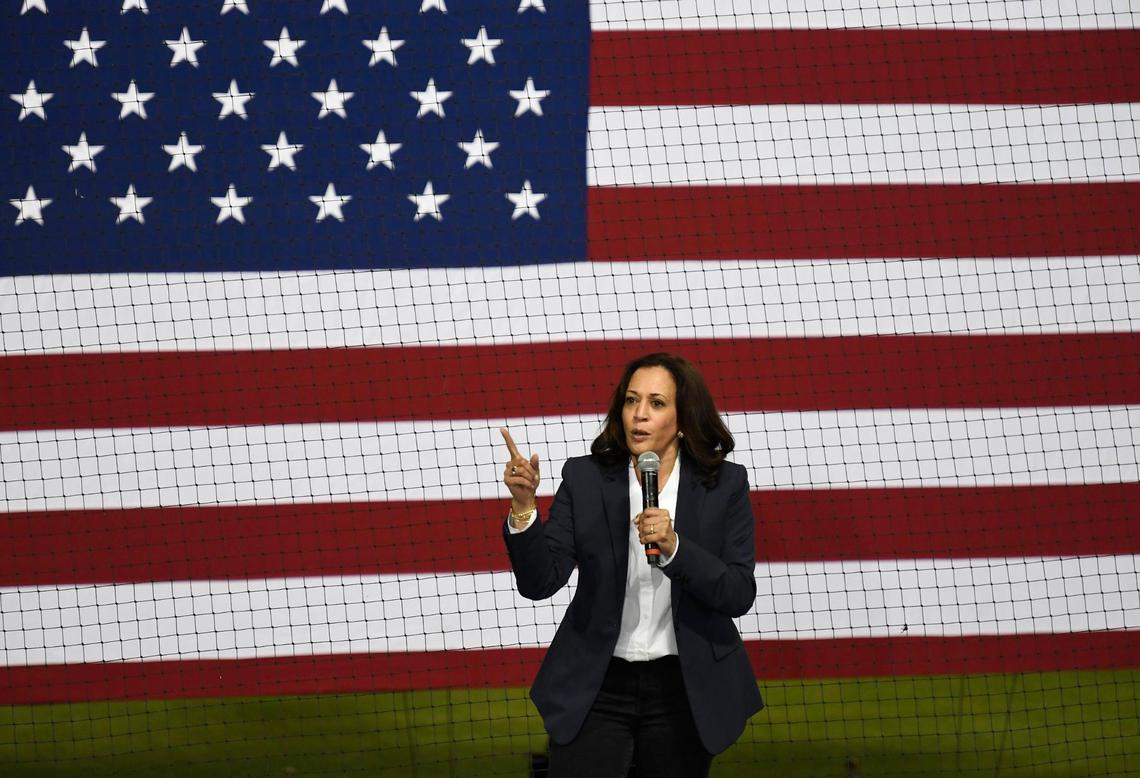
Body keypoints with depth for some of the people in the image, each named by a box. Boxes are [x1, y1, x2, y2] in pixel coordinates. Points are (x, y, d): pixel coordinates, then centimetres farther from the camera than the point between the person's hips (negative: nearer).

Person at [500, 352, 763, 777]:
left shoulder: (725, 485, -2)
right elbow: (539, 582, -10)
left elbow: (740, 595, -9)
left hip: (684, 691, 0)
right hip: (596, 691, 0)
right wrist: (524, 506, -26)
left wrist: (674, 547, -23)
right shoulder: (585, 479, -2)